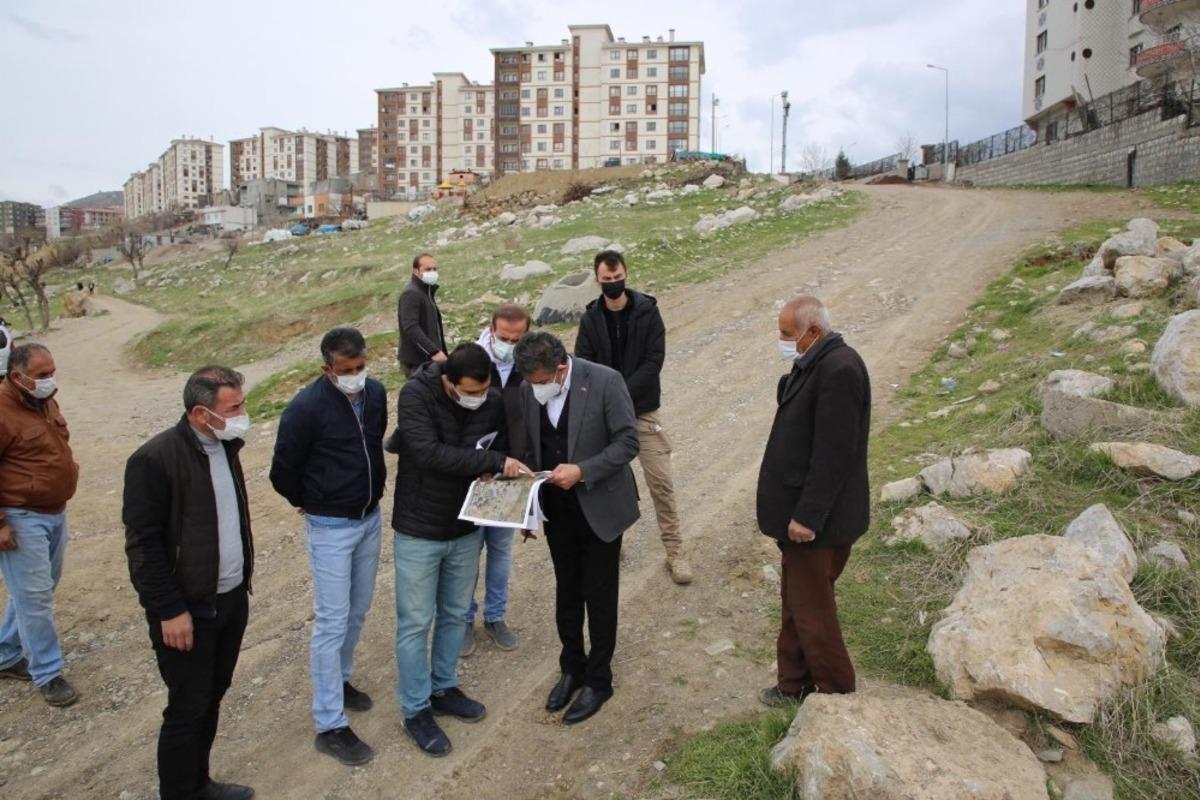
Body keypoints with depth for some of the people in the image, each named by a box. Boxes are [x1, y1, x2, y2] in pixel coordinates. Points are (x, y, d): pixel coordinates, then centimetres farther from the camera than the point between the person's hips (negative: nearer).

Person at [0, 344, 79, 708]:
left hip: (55, 513, 9)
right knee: (35, 597, 0)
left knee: (40, 591, 18)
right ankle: (48, 674, 12)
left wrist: (68, 467, 13)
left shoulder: (44, 400, 7)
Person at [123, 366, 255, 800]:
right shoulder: (155, 459, -20)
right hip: (188, 610, -7)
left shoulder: (225, 445, 4)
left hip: (233, 598, 7)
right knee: (187, 708, 6)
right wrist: (169, 610, -17)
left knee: (212, 698, 19)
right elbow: (143, 543, -18)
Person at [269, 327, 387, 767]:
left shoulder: (376, 393, -3)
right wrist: (311, 503, 5)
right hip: (331, 527, -6)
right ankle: (330, 726, 10)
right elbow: (283, 471, -9)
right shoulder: (306, 407, -21)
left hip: (370, 518, 6)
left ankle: (339, 680, 41)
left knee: (358, 611, 19)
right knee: (332, 622, 0)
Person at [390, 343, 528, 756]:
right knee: (416, 623, 7)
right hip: (419, 531, -4)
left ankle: (443, 689, 40)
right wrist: (493, 461, -31)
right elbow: (428, 452, -32)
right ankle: (416, 710, 25)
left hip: (466, 529, 5)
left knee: (455, 614, 19)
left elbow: (502, 454, 6)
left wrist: (505, 471, -17)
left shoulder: (494, 401, -7)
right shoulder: (416, 394, -21)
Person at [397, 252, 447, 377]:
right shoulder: (411, 294, -16)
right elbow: (410, 328, -28)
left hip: (428, 360, 10)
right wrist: (433, 351, -35)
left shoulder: (427, 291, 17)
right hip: (417, 362, -10)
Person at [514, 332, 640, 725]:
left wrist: (582, 471, -27)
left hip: (599, 507, -4)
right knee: (566, 593, 18)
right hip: (557, 510, 4)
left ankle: (598, 681, 28)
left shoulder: (604, 381, -20)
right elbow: (530, 448, 6)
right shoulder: (530, 390, -6)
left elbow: (627, 442, -16)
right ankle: (572, 668, 39)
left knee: (600, 597, 9)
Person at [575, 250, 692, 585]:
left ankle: (674, 550, 9)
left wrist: (622, 394, -19)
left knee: (660, 481, -2)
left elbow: (654, 360, -11)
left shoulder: (647, 311, -6)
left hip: (644, 411, -2)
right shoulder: (591, 318, -1)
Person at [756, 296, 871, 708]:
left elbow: (834, 453, -24)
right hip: (799, 510, 9)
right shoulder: (815, 363, 8)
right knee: (796, 604, 20)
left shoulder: (839, 369, -22)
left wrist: (807, 516, -22)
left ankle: (837, 694, 25)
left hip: (815, 519, -9)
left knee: (812, 611, 6)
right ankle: (795, 684, 36)